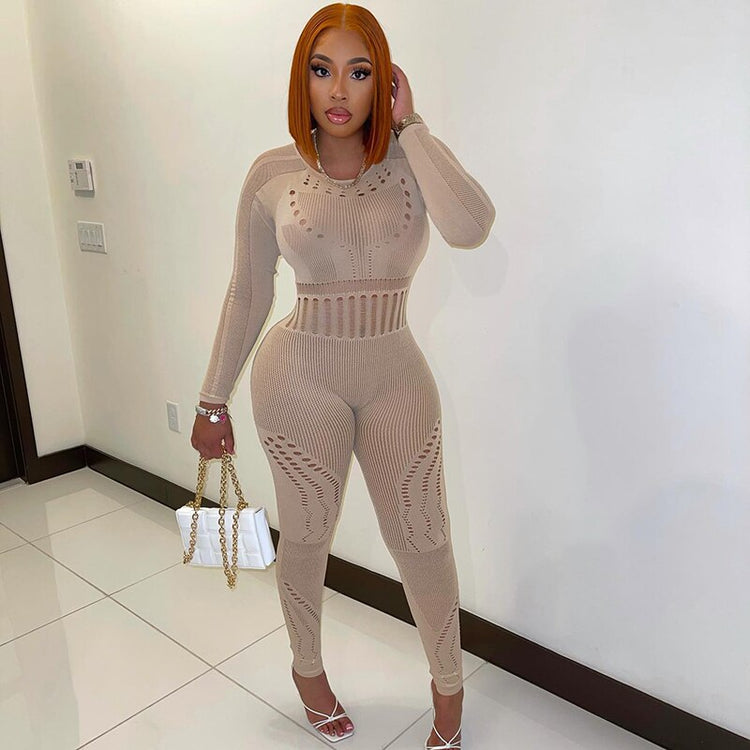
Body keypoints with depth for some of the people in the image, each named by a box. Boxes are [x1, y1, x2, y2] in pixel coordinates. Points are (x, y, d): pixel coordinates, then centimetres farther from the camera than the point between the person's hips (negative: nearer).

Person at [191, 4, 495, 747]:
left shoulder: (412, 162, -3)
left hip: (397, 378, 1)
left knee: (421, 540, 8)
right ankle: (307, 667, 45)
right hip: (301, 376, 0)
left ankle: (449, 684, 36)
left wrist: (407, 125, -15)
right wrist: (213, 399, 4)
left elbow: (470, 228, -25)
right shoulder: (272, 174, -4)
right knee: (305, 537, 15)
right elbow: (247, 294, 2)